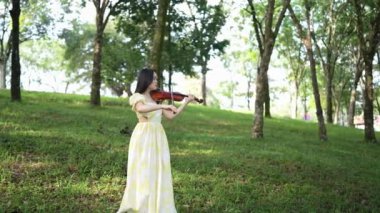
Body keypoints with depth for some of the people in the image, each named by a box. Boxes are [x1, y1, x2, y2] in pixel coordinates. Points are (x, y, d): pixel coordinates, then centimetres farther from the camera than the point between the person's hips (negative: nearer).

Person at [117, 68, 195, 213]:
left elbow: (171, 116, 9)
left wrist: (186, 102, 5)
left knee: (158, 173, 6)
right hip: (144, 139, -6)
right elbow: (141, 109, -28)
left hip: (158, 139, 6)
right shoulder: (137, 97, -4)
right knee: (143, 174, -4)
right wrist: (163, 106, -34)